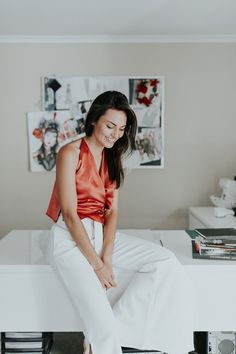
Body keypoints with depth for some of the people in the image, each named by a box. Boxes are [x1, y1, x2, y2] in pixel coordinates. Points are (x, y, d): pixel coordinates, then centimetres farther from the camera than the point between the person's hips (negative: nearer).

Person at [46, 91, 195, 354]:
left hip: (102, 234, 7)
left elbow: (112, 211, 2)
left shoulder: (112, 158, 10)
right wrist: (96, 264, -16)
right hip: (71, 239, -6)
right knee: (102, 323, -20)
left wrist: (106, 257, -11)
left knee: (164, 261, -13)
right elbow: (69, 214, -15)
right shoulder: (70, 153, -10)